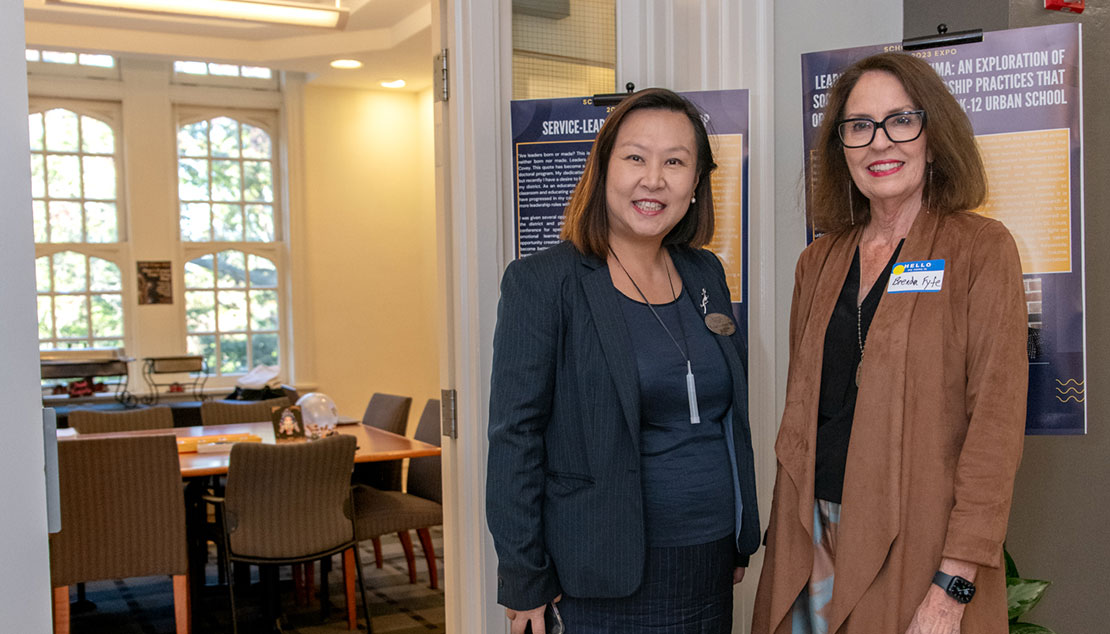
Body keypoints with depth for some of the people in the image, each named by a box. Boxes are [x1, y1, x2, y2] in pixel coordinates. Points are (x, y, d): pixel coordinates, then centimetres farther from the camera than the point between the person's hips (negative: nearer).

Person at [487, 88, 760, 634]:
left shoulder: (706, 274, 7)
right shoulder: (540, 283, -11)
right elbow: (516, 438, -12)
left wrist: (742, 540, 15)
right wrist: (525, 581, -11)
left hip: (712, 568, 6)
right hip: (612, 578, -6)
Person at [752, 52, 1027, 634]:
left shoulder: (981, 248, -6)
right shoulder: (819, 262, 8)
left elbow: (996, 420, -12)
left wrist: (952, 585, -17)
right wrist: (788, 534, 6)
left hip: (919, 545, -4)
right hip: (811, 538, 4)